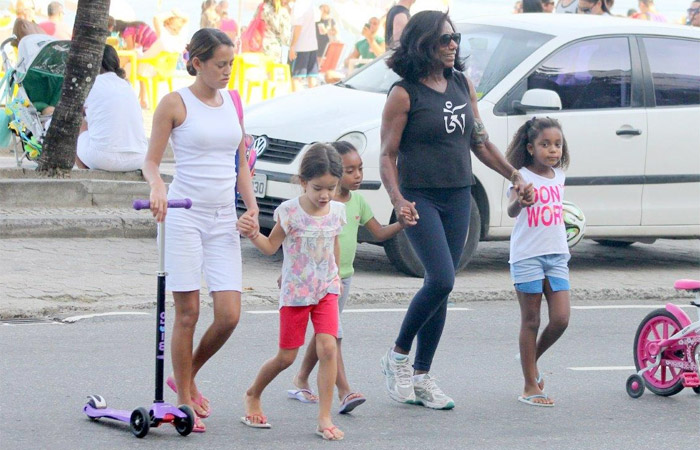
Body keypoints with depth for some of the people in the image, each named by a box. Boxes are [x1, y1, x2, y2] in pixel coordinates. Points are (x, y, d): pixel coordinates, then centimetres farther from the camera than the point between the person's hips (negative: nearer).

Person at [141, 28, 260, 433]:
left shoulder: (232, 103, 12)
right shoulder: (175, 103, -3)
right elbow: (152, 161, -1)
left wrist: (252, 205, 5)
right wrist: (157, 186, -22)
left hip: (224, 218, 5)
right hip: (184, 214, -5)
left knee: (230, 315, -4)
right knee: (187, 313, -4)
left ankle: (188, 377, 20)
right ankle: (184, 400, 8)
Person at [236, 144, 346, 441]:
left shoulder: (337, 211, -1)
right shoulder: (290, 212, -13)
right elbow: (271, 246, -5)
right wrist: (253, 235, -24)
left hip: (326, 289, 3)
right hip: (295, 292, -3)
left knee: (328, 347, -14)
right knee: (287, 356, 5)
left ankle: (325, 419, -8)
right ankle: (253, 395, 34)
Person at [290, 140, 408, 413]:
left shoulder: (358, 201, 6)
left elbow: (379, 233, 11)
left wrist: (402, 224, -7)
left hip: (344, 276, 7)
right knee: (332, 334, -15)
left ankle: (300, 382, 30)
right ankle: (344, 392, -21)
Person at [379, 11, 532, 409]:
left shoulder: (463, 85, 10)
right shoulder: (405, 94, -7)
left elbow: (480, 141, 19)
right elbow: (387, 155, -8)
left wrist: (514, 174, 10)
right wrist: (397, 200, -22)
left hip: (458, 197, 6)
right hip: (420, 198, -6)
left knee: (441, 287, 6)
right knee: (441, 280, -19)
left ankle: (422, 377, 13)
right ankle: (398, 356, 1)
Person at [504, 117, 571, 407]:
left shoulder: (558, 176, 9)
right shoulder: (523, 176, -10)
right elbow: (511, 211, -27)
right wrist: (520, 202, -49)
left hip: (557, 256, 5)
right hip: (527, 256, -5)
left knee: (561, 319, -3)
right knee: (530, 321, 0)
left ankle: (532, 359, 23)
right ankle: (530, 386, 6)